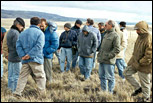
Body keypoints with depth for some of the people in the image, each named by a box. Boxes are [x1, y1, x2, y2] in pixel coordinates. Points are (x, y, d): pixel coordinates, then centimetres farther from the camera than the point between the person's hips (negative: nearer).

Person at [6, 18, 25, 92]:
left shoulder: (10, 32, 12)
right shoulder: (16, 33, -18)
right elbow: (17, 46, -21)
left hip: (10, 57, 9)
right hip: (16, 58, -9)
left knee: (11, 74, 17)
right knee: (16, 75, 0)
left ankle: (10, 88, 28)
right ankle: (15, 90, 7)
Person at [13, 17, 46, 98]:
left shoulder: (23, 33, 14)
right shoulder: (40, 33, -4)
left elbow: (18, 45, 6)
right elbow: (38, 46, -17)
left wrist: (22, 55, -3)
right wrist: (30, 55, -15)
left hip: (25, 60, 5)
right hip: (35, 59, -5)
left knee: (23, 76, 11)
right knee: (40, 76, 6)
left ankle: (17, 93, 9)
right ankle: (42, 94, 8)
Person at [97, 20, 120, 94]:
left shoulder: (115, 36, -12)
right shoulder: (106, 34, 15)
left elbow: (117, 50, -18)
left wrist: (108, 56, -20)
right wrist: (99, 54, 16)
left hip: (108, 61, -9)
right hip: (102, 60, 9)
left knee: (110, 77, 2)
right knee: (102, 76, 15)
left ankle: (110, 92, 12)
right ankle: (103, 90, 27)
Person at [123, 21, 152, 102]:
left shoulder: (149, 40, -27)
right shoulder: (140, 37, 2)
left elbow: (149, 56, -27)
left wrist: (139, 63, -19)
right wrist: (133, 57, 11)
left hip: (144, 65, -9)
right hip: (135, 62, 9)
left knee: (144, 82, 9)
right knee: (126, 73, 13)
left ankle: (146, 97, 34)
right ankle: (138, 88, 26)